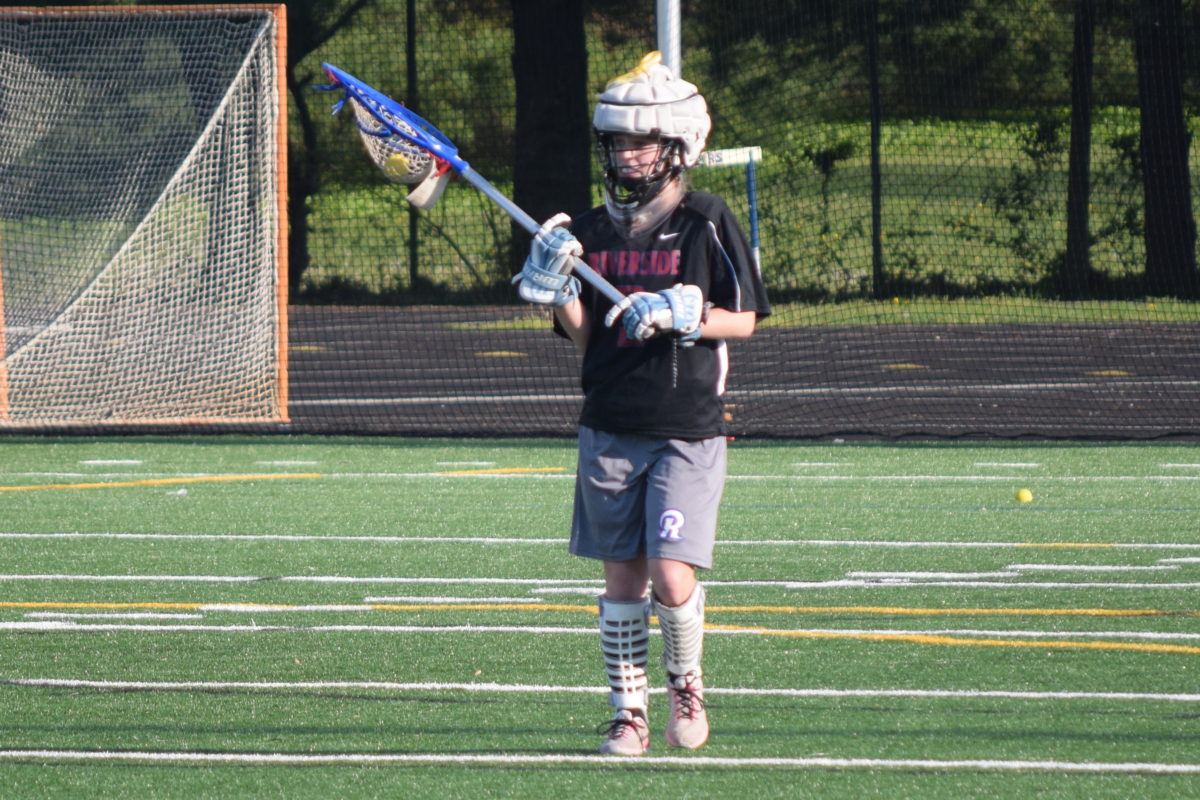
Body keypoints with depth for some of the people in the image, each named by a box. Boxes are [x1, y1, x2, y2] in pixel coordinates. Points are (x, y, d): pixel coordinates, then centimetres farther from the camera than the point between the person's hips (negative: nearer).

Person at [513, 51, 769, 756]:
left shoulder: (706, 221, -3)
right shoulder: (592, 229, 9)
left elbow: (744, 319, -2)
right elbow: (583, 335, 10)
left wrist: (681, 317, -18)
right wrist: (555, 286, -8)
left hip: (688, 431, -4)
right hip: (610, 427, 4)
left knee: (672, 578, -12)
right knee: (622, 579, 6)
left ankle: (687, 683, 14)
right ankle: (629, 712, 14)